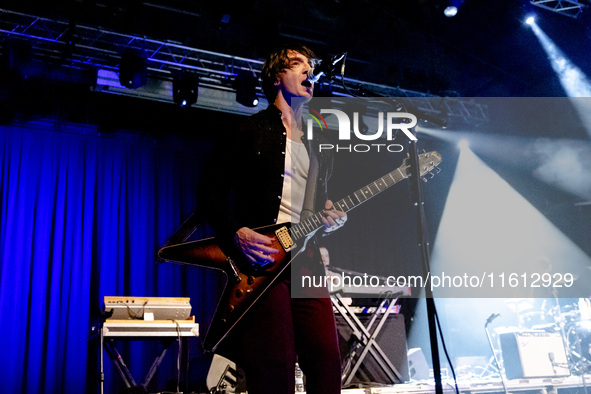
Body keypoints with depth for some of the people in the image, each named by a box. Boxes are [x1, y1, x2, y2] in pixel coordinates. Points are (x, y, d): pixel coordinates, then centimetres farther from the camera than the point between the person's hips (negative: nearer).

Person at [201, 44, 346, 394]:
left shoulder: (317, 143, 24)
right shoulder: (252, 130, 7)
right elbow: (215, 194, 3)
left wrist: (332, 217, 4)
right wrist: (238, 232, -15)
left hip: (307, 259, 5)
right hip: (258, 261, -5)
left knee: (327, 360, -3)